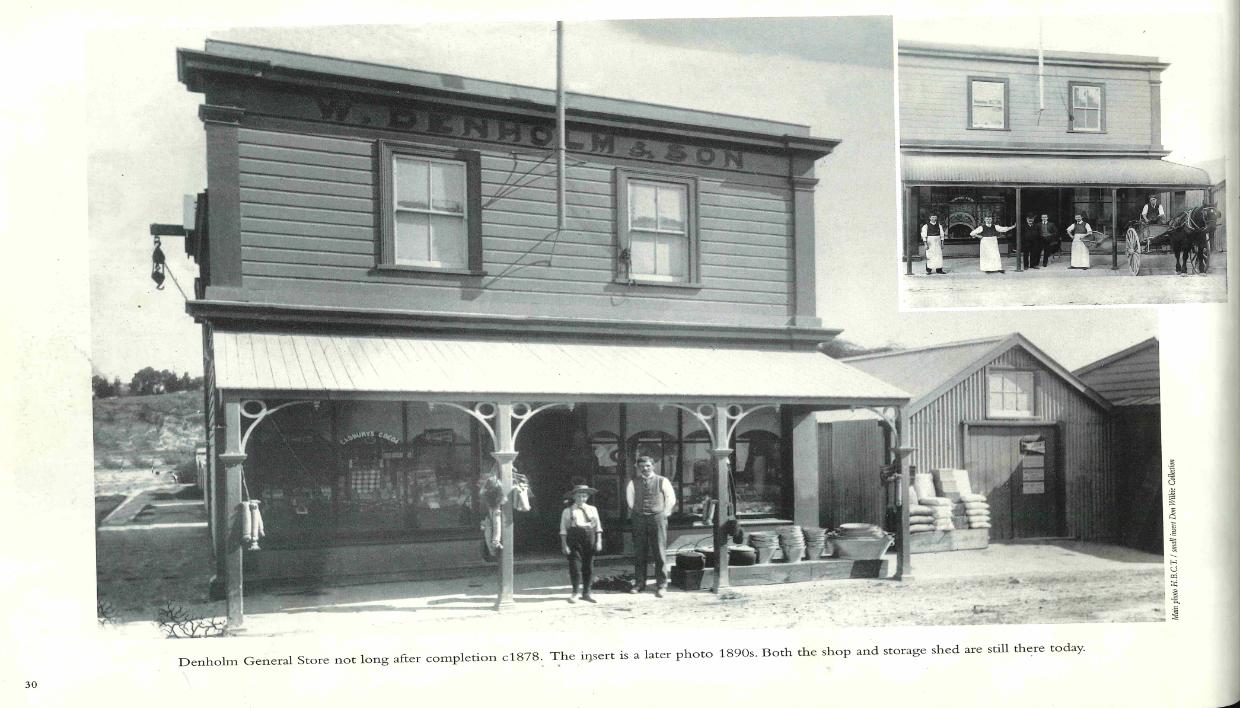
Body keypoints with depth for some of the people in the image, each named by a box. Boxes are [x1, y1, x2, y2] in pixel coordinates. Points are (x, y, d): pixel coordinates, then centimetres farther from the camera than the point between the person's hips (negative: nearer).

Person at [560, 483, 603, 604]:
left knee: (588, 566, 6)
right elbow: (563, 529, 1)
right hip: (574, 538, -3)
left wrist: (599, 541, 3)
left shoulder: (592, 510, 11)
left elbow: (598, 526, 12)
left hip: (589, 539, 3)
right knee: (575, 566, -4)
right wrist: (564, 544, -6)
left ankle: (586, 592, 17)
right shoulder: (567, 511, 3)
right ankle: (574, 593, 8)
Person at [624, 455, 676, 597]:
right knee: (639, 552, 4)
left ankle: (661, 585, 1)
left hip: (657, 518, -2)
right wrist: (633, 512, 9)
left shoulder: (662, 481, 4)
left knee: (660, 552, -3)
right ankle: (639, 582, 12)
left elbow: (671, 499, 8)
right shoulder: (633, 482, 9)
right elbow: (629, 498, 15)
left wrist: (664, 514, 5)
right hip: (638, 519, 2)